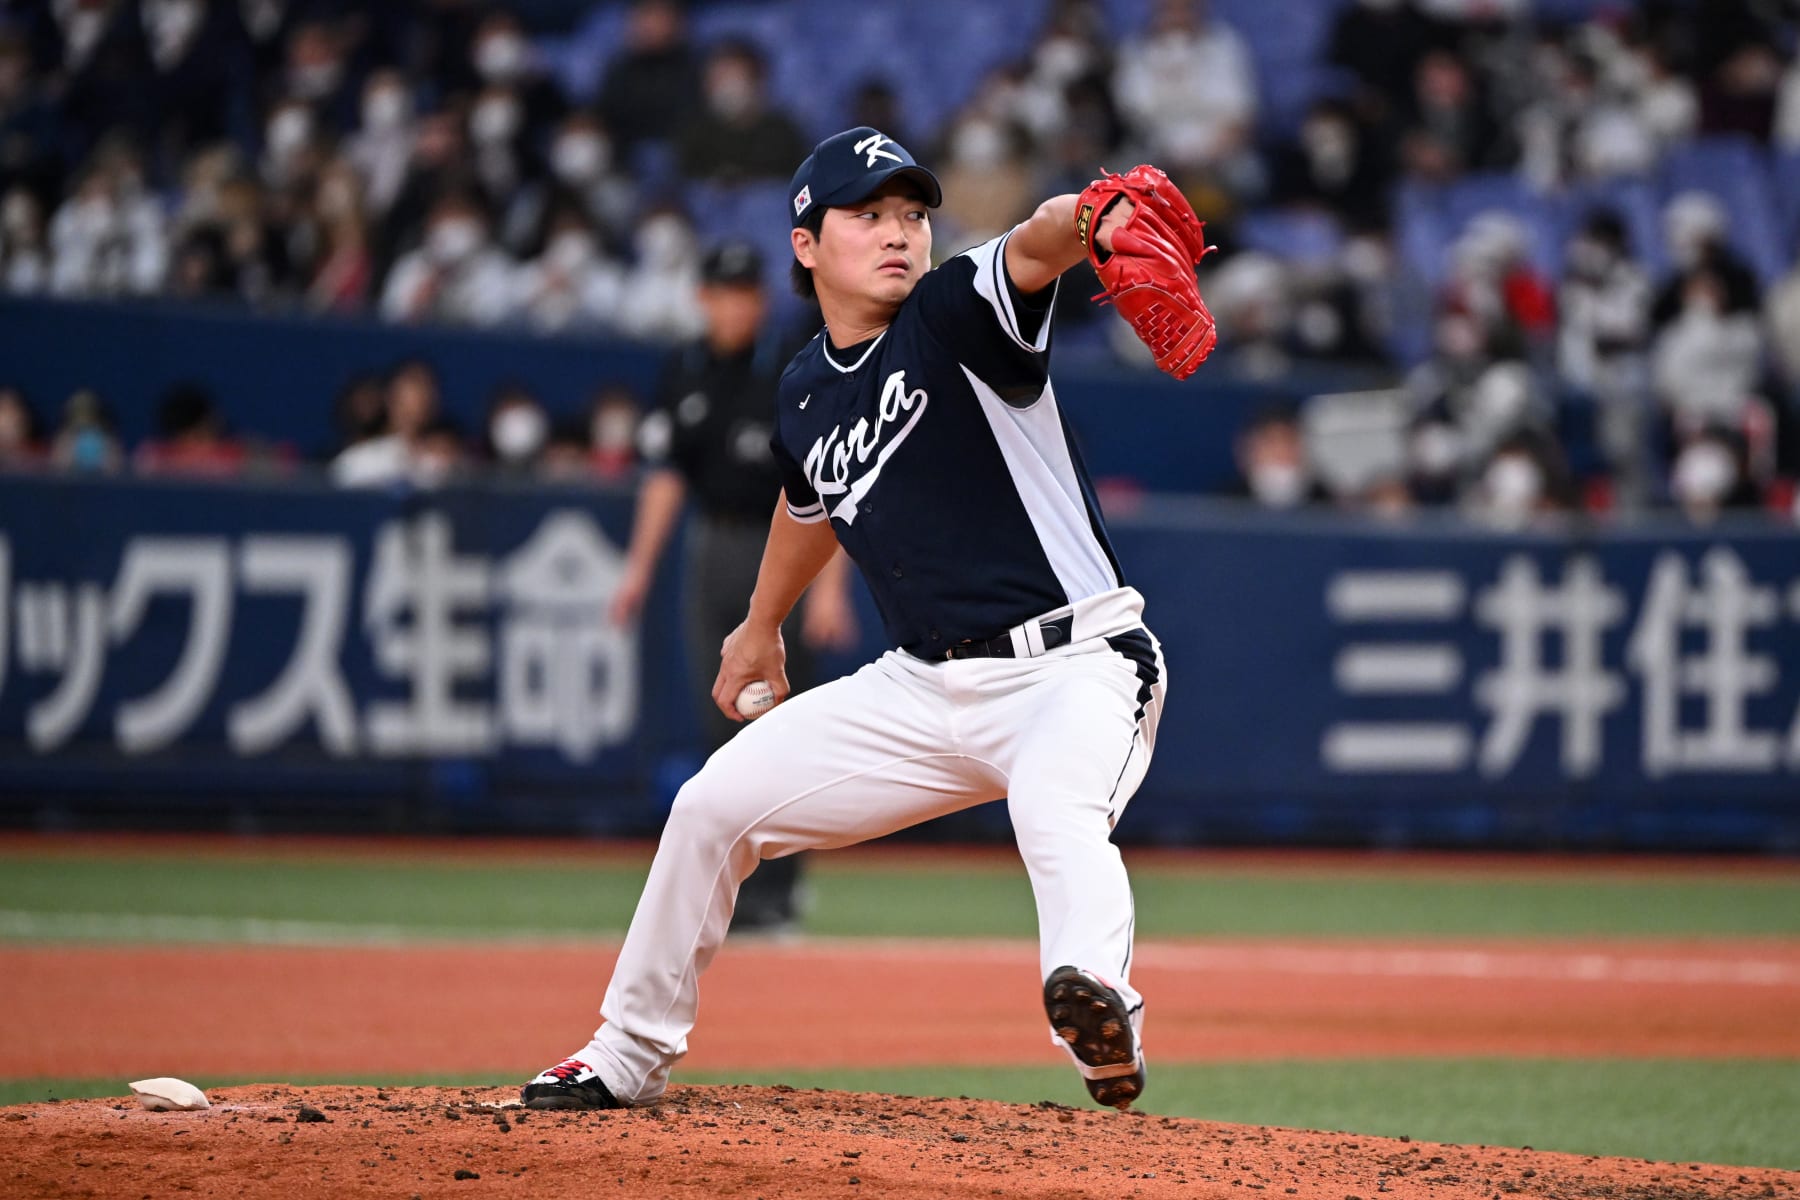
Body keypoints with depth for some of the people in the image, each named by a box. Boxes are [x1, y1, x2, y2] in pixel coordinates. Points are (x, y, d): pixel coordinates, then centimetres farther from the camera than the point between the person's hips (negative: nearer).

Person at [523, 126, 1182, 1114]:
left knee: (1052, 805, -39)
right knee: (713, 804, 7)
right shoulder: (805, 393, 9)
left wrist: (1095, 219, -55)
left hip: (1075, 668, -7)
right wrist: (762, 626, 43)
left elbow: (1033, 246, -32)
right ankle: (628, 1058, 23)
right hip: (925, 688, 7)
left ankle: (1096, 1008, -64)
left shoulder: (957, 316, -10)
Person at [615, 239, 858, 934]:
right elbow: (666, 473, 11)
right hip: (711, 553, 6)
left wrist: (830, 585, -20)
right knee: (723, 722, 6)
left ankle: (773, 893, -4)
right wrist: (639, 567, 4)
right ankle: (739, 882, 15)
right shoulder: (686, 372, 7)